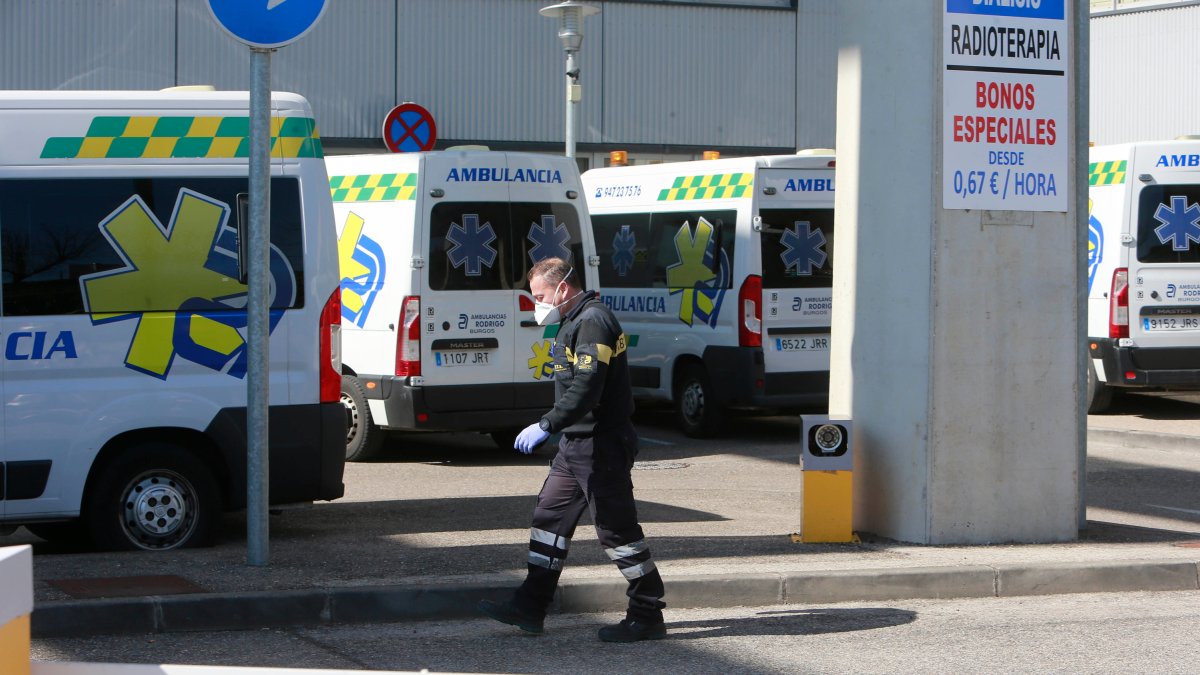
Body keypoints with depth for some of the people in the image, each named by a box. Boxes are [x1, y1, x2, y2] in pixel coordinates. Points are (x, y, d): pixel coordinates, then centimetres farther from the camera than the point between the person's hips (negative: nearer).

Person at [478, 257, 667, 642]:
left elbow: (586, 388, -27)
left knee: (617, 529, -5)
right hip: (576, 444, 11)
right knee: (550, 516, 13)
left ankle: (648, 617, 3)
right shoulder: (575, 322, 16)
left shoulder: (593, 322, -18)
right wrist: (553, 428, 20)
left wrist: (546, 425, -26)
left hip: (600, 447, -11)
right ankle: (530, 608, 19)